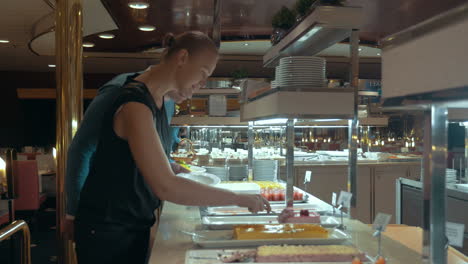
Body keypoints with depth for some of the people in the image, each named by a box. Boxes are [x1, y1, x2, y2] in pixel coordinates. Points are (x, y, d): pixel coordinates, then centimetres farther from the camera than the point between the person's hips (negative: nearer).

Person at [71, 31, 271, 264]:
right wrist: (239, 199, -27)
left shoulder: (159, 99, 3)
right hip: (107, 233, -8)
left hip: (137, 225, 8)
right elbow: (166, 187, -33)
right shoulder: (135, 105, -26)